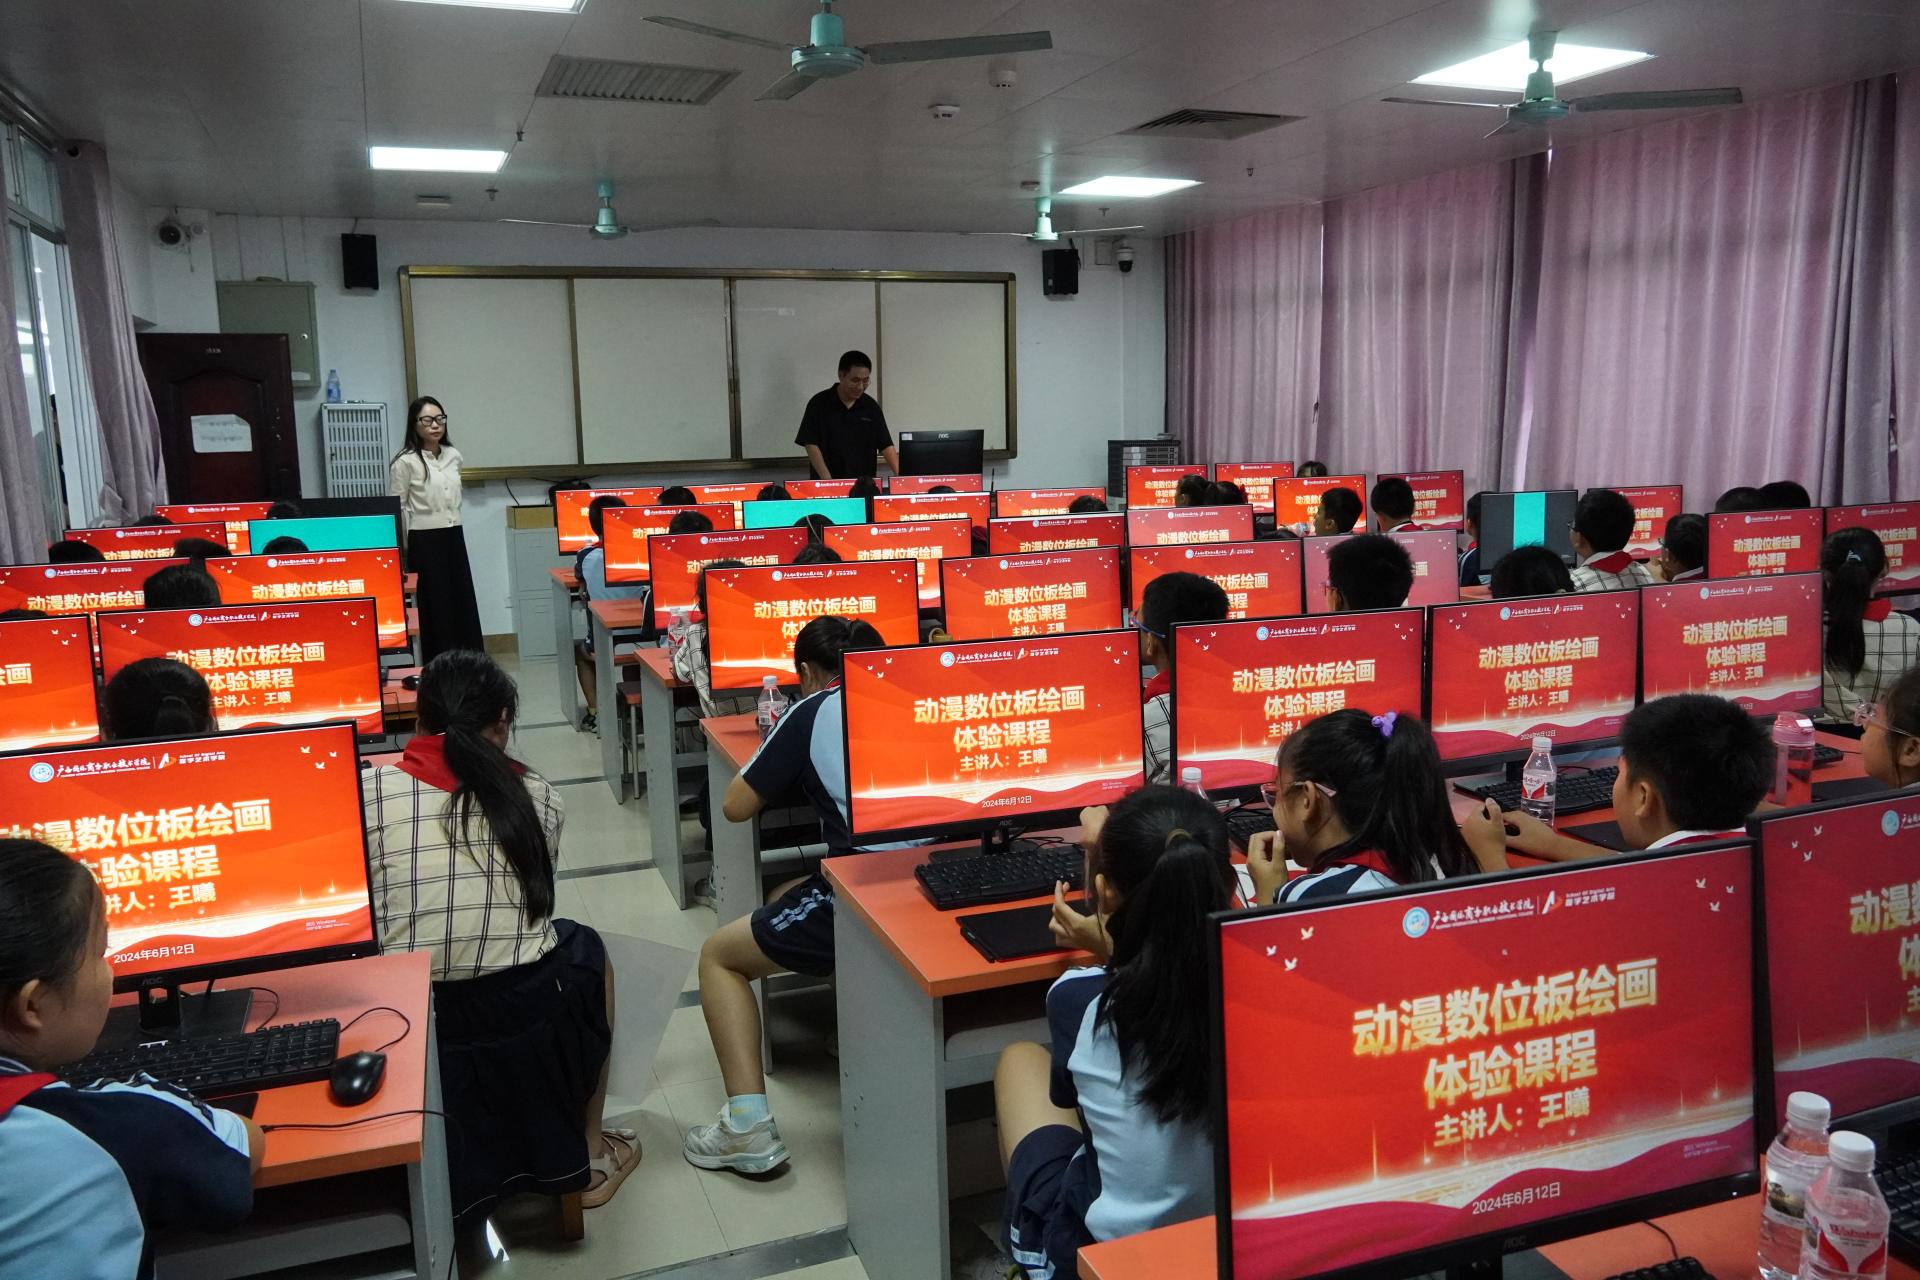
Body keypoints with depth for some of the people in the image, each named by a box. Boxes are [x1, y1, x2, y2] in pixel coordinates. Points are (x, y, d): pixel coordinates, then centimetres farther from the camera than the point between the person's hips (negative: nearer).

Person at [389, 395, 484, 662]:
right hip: (424, 542, -6)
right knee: (435, 608, -1)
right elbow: (396, 509, -7)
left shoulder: (453, 456, 9)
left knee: (464, 605, 7)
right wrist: (402, 550, -7)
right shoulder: (405, 462, -10)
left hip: (454, 538, 6)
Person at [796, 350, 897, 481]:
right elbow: (811, 444, -4)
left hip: (864, 482, 3)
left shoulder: (871, 407, 7)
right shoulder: (819, 404, -1)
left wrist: (900, 476, -11)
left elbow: (886, 445, 5)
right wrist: (827, 479, -16)